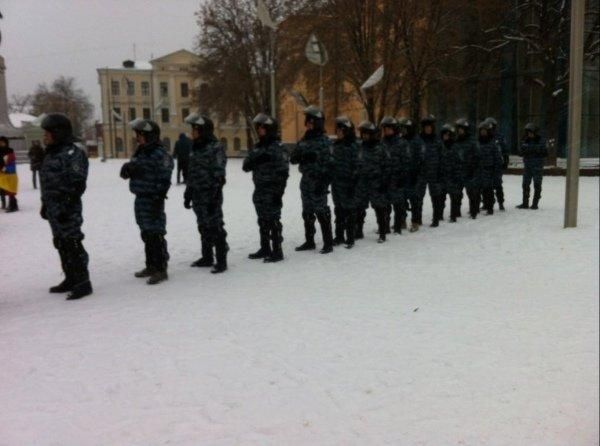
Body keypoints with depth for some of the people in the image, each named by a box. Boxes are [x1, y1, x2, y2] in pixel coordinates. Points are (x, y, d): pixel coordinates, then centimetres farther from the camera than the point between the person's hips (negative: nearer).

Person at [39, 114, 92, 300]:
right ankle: (71, 279, 25)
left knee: (72, 244, -8)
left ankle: (82, 283, -2)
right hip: (54, 208, 10)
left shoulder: (72, 153, -13)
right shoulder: (51, 154, 17)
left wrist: (67, 207, -22)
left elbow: (78, 184, -19)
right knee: (62, 244, 15)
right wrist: (45, 205, 21)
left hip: (67, 208, -10)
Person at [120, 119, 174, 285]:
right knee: (146, 235, 16)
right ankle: (151, 266, 28)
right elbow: (126, 172, 15)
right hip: (140, 198, 9)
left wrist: (159, 200, -19)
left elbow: (164, 180, -16)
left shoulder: (160, 154, -13)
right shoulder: (139, 152, 14)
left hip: (153, 200, -9)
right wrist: (128, 168, -9)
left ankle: (161, 269, 2)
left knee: (156, 235, -5)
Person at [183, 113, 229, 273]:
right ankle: (207, 257, 27)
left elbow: (218, 176, -15)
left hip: (210, 195, -8)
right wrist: (188, 194, 16)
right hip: (198, 195, 8)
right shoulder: (195, 148, 13)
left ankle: (221, 261, 3)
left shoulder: (215, 148, -11)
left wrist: (214, 198, -19)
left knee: (215, 227, -4)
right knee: (204, 228, 15)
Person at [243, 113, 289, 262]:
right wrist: (255, 159, -14)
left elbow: (283, 172, -14)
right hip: (259, 190, 7)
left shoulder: (278, 148, -11)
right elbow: (246, 166, 7)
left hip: (272, 192, -7)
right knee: (263, 221, 15)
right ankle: (265, 249, 26)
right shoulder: (257, 147, 12)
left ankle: (277, 251, 5)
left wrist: (279, 192, -18)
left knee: (273, 221, -3)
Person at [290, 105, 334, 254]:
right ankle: (309, 241, 23)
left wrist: (323, 182, -18)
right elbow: (293, 158, 8)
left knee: (321, 212, -5)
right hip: (306, 181, 7)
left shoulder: (324, 141, -7)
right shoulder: (304, 140, 13)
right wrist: (304, 157, -14)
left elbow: (328, 163, -12)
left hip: (318, 182, -7)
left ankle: (328, 243, 3)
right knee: (307, 213, 12)